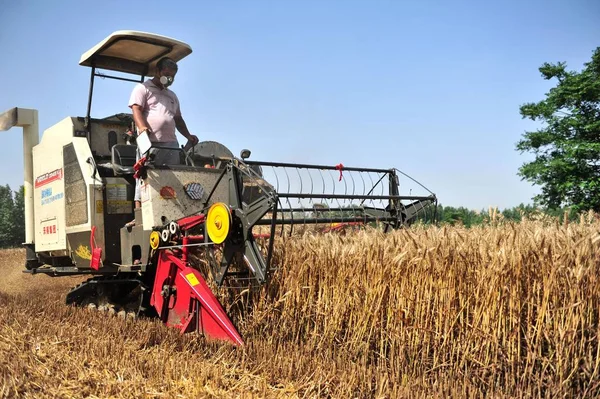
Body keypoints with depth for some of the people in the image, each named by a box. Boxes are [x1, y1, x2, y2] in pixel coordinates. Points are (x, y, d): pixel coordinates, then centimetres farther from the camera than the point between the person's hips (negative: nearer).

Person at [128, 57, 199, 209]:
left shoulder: (172, 96, 30)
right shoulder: (142, 88, 8)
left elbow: (178, 119, 32)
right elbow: (136, 109, -6)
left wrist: (188, 136, 16)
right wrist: (142, 127, -25)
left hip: (171, 144, 6)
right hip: (149, 143, -6)